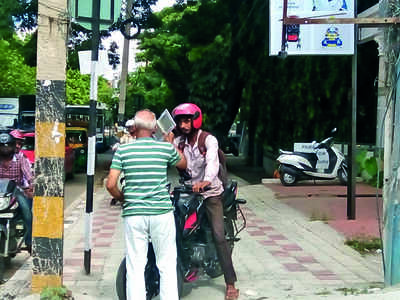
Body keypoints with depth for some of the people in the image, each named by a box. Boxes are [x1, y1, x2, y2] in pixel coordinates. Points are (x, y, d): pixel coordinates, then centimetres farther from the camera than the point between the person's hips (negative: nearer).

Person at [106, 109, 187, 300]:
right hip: (161, 213, 0)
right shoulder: (166, 148, 0)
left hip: (133, 214, 0)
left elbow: (111, 184, -6)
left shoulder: (122, 150, -1)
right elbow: (183, 164, 20)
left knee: (135, 267, 6)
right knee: (167, 265, 9)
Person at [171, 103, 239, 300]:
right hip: (188, 191, 5)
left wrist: (206, 181, -46)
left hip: (210, 192, -4)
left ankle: (230, 283, -7)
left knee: (219, 236, -12)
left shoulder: (209, 140, -10)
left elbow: (212, 162, -28)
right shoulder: (178, 142, 7)